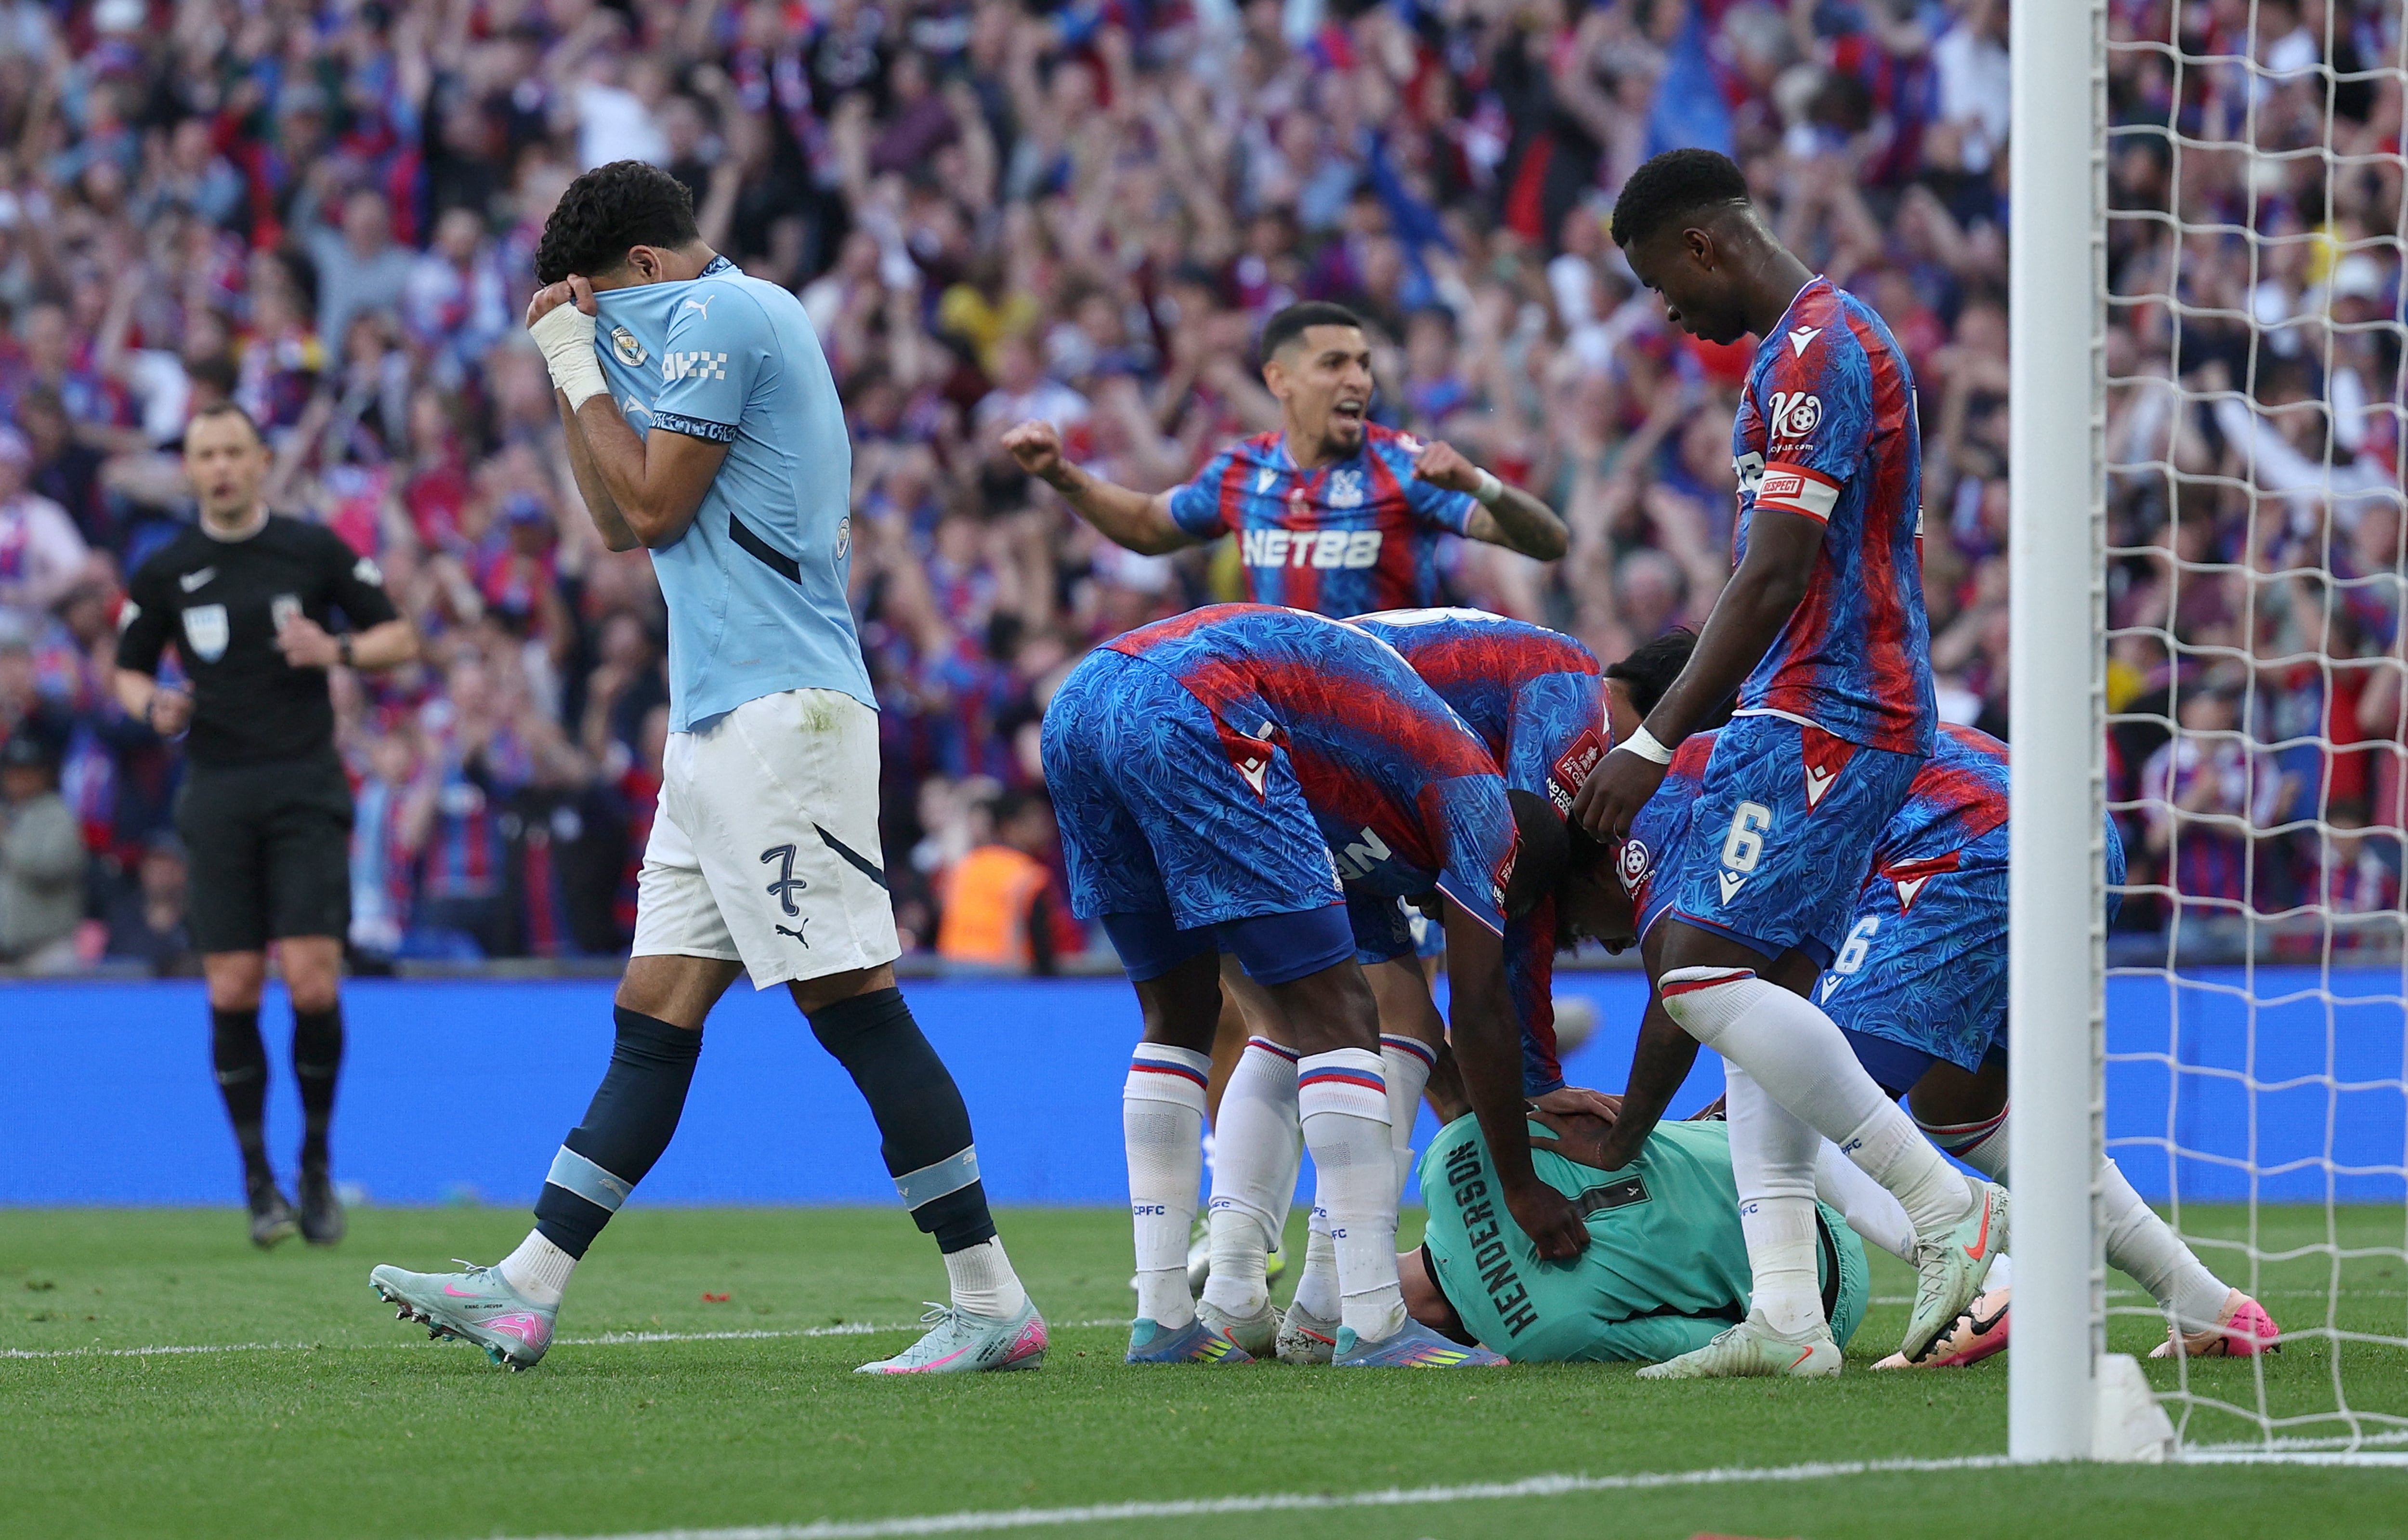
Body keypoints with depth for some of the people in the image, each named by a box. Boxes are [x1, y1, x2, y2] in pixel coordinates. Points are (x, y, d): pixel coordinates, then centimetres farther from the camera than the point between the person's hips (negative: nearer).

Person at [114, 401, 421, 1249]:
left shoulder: (314, 550, 3)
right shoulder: (166, 571, 6)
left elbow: (401, 637, 8)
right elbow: (128, 670, 16)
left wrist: (339, 650, -11)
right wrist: (153, 705, -6)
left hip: (306, 787, -1)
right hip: (218, 790, 1)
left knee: (312, 979, -11)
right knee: (232, 989, -4)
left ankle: (316, 1167, 6)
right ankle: (258, 1180, 7)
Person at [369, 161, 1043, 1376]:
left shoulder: (723, 315, -7)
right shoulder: (715, 326, 24)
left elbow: (652, 505, -10)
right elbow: (617, 525, 27)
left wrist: (584, 366, 2)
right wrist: (572, 376, 18)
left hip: (780, 714, -11)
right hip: (722, 726, 11)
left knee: (851, 1002, -12)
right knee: (655, 1011, 9)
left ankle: (992, 1306, -12)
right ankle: (527, 1292, 9)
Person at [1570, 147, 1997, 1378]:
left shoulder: (1813, 353, -13)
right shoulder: (1824, 342, 20)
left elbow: (1775, 579, -20)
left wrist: (1655, 740, -20)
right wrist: (1682, 731, 26)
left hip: (1819, 719, -11)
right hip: (1809, 717, 11)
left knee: (1706, 972, -17)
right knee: (1761, 992, 6)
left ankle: (1947, 1205, -13)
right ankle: (1787, 1318, 1)